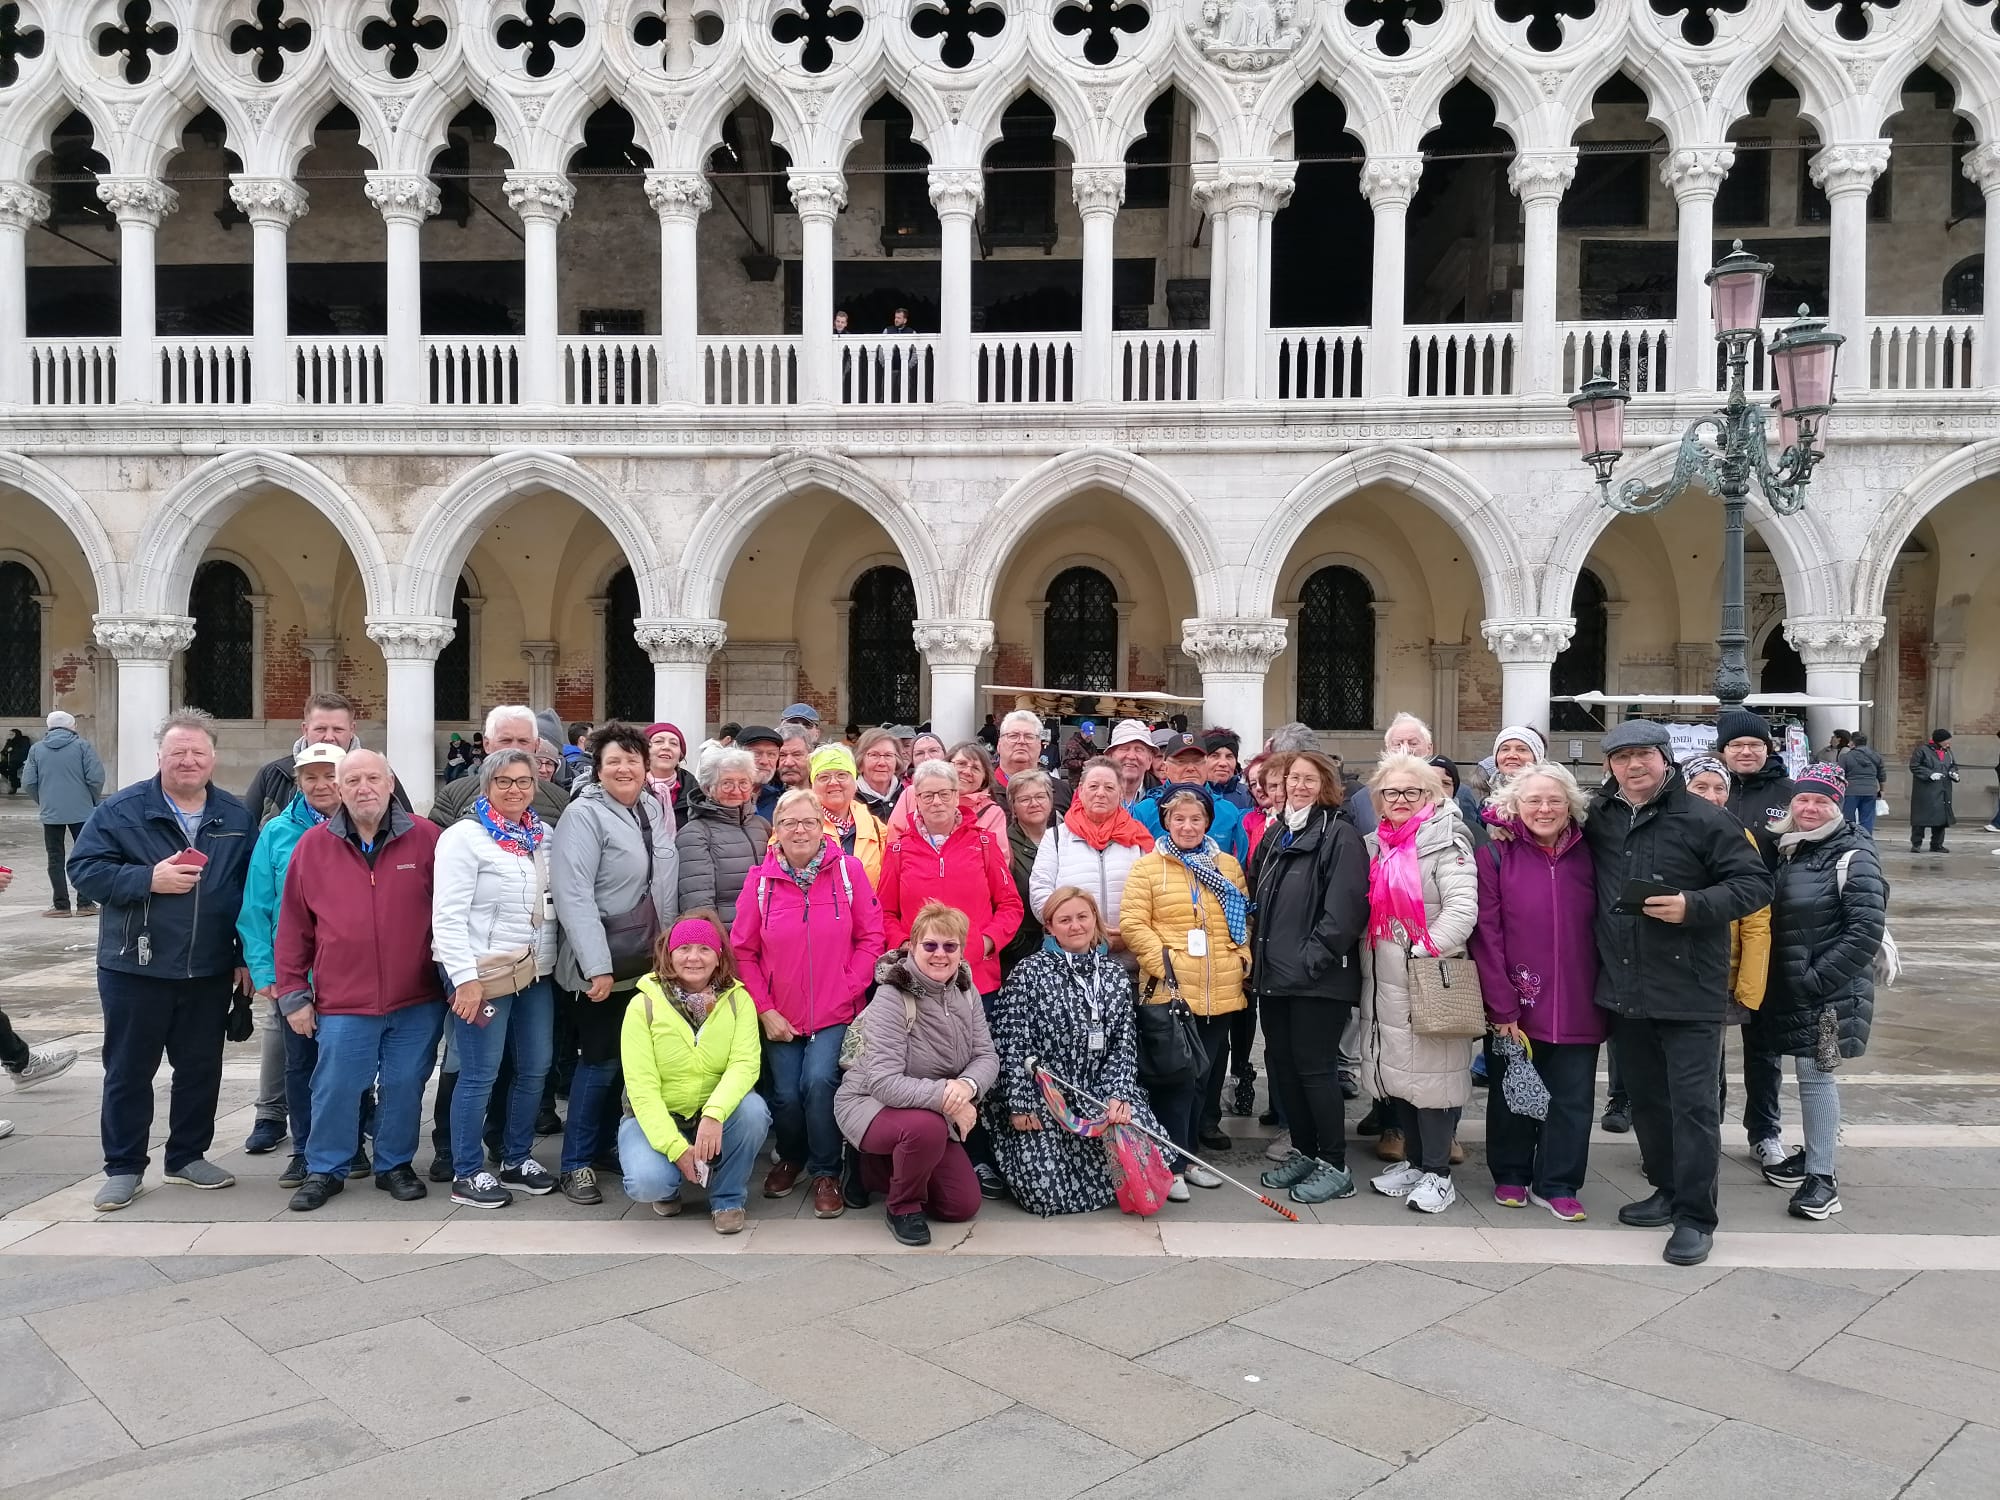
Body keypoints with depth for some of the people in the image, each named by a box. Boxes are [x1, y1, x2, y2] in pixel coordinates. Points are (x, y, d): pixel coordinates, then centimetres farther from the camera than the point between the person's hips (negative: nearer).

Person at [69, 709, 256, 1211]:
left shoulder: (237, 817, 5)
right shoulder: (121, 810, -5)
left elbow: (252, 892, 8)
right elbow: (84, 870, -9)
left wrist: (247, 957, 6)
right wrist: (148, 879, -22)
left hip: (211, 972, 3)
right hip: (135, 969, -3)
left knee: (200, 1067, 12)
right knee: (129, 1071, 7)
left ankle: (188, 1156, 27)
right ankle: (123, 1167, 19)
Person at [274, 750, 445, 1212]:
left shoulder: (425, 838, -2)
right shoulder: (313, 845, 1)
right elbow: (293, 926, 4)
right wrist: (293, 994, 4)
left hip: (417, 1003, 0)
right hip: (342, 1003, 0)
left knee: (405, 1087, 10)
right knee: (335, 1090, 7)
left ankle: (395, 1165, 28)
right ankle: (325, 1170, 26)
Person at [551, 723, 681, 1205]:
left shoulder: (655, 810, 9)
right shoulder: (584, 814, -12)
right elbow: (574, 896, -20)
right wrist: (597, 966, -24)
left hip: (649, 963, 7)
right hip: (601, 967, -6)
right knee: (601, 1061, -1)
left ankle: (606, 1145, 29)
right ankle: (575, 1164, 11)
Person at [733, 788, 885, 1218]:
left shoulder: (848, 871, -6)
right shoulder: (761, 880, -3)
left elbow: (871, 937, -3)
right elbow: (743, 950, 0)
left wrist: (848, 989, -11)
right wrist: (764, 1009, -5)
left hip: (835, 1014, -2)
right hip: (780, 1017, 2)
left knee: (819, 1082, -19)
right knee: (786, 1094, 1)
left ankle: (825, 1172, 3)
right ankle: (790, 1158, 33)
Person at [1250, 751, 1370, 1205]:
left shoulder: (1339, 835, -8)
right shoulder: (1275, 835, 16)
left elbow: (1346, 907, -17)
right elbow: (1257, 897, 23)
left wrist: (1313, 956, -19)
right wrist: (1259, 954, 13)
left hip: (1318, 978, -8)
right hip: (1274, 974, 8)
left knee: (1314, 1067, -4)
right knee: (1280, 1063, 11)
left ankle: (1334, 1166, 7)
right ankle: (1303, 1152, 25)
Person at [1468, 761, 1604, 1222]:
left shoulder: (1585, 855, 5)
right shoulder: (1496, 854, -5)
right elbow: (1486, 934, -9)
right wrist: (1501, 1006, -13)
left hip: (1577, 1007, 2)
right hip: (1516, 1006, -2)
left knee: (1572, 1098, 6)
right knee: (1513, 1094, 11)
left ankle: (1558, 1184, 20)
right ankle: (1511, 1176, 27)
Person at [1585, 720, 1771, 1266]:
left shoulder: (1704, 820, -8)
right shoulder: (1599, 820, 7)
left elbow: (1755, 883, -8)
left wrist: (1694, 905, -22)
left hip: (1690, 993, -5)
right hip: (1624, 990, 6)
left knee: (1692, 1103, -2)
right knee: (1645, 1098, 16)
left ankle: (1696, 1217, 8)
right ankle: (1668, 1190, 33)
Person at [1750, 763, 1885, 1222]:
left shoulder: (1852, 857, -12)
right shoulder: (1787, 849, 9)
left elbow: (1866, 930, -18)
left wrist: (1816, 978, -19)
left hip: (1829, 991, -7)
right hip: (1789, 988, 7)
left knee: (1815, 1073, -4)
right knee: (1807, 1072, 16)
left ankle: (1822, 1175, 4)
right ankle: (1813, 1154, 29)